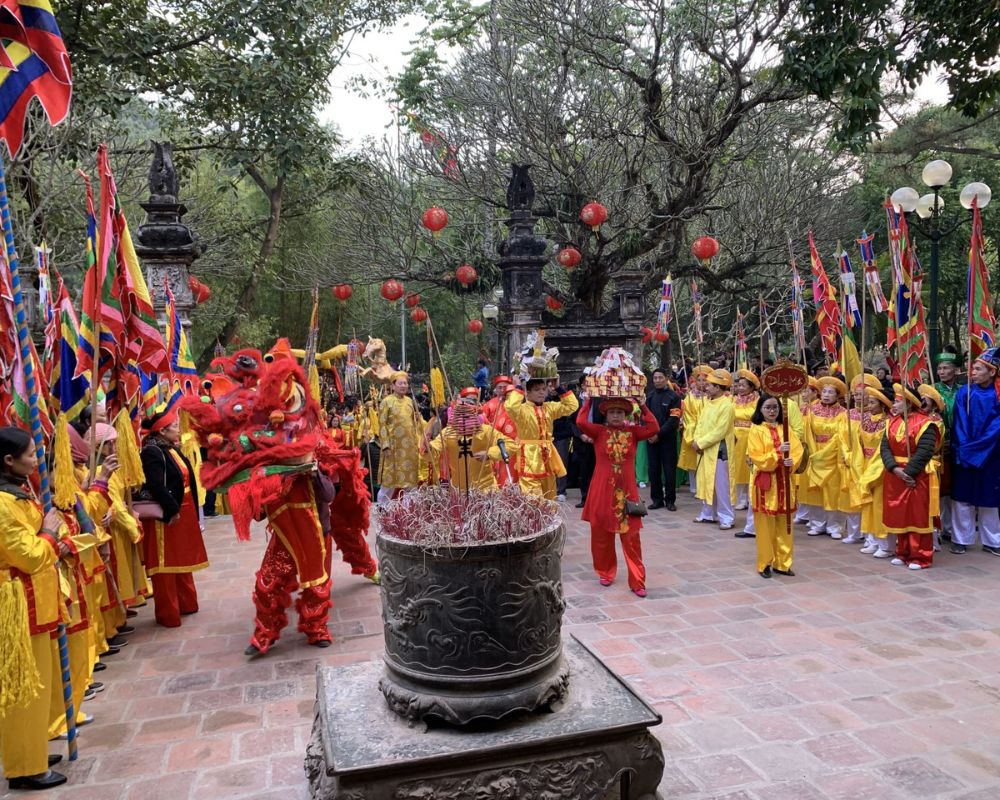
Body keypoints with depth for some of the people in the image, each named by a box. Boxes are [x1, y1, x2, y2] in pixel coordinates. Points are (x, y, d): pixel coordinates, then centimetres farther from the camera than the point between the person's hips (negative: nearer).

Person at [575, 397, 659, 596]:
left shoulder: (633, 432, 5)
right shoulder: (599, 432, 0)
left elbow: (654, 428, -11)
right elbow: (581, 422, -16)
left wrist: (643, 405, -6)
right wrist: (588, 401, -8)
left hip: (627, 491, 0)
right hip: (602, 490, 0)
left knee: (631, 538, 1)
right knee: (601, 535, 10)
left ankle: (637, 581, 8)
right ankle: (605, 572, 29)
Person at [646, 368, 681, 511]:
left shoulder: (674, 396, -3)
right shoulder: (649, 396, 10)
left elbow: (674, 419, -10)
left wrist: (659, 434, -15)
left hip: (668, 439, -4)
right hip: (651, 438, 4)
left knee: (669, 470, 0)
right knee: (653, 469, 6)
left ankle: (670, 500, 9)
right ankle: (657, 499, 15)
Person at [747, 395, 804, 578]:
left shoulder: (786, 429, 9)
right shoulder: (755, 430, -5)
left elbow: (798, 451, 1)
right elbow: (757, 458, -12)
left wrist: (792, 462, -20)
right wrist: (778, 453, -25)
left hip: (784, 482, 4)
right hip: (765, 483, -4)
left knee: (784, 525, 8)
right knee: (765, 525, 1)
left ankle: (782, 563, 18)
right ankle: (764, 564, 10)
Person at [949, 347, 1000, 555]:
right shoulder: (964, 392, -1)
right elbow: (959, 424, -4)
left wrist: (975, 449, -16)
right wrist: (964, 449, -14)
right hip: (964, 455, 1)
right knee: (962, 497, 5)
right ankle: (961, 539, 14)